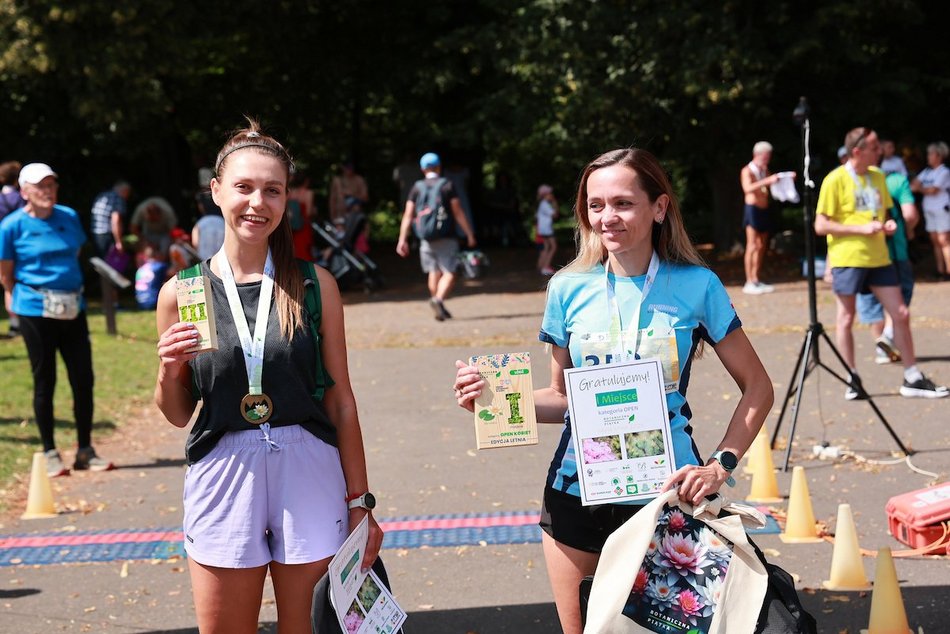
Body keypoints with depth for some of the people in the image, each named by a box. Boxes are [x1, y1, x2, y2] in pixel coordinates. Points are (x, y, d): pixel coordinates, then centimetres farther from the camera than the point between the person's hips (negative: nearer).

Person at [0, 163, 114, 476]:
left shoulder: (69, 218, 6)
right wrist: (26, 296, 9)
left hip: (73, 309, 4)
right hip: (35, 312, -4)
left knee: (83, 379, 4)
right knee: (44, 381, 3)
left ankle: (85, 450, 15)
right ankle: (50, 453, 13)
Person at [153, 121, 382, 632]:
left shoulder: (315, 285, 0)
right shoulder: (182, 293, 0)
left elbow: (340, 400, 4)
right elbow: (177, 414, 9)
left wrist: (359, 502, 4)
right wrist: (169, 370, -11)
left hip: (309, 476, 0)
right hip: (223, 475, 0)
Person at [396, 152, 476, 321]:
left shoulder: (417, 188, 8)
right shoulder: (447, 185, -1)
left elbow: (408, 215, 2)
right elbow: (458, 212, -5)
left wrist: (402, 239, 3)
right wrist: (469, 234, -1)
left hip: (426, 238, 4)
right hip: (446, 237, -4)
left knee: (434, 272, 14)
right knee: (449, 274, -6)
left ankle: (439, 309, 16)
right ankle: (439, 299, -30)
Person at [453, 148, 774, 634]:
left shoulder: (696, 286, -5)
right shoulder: (570, 289, 0)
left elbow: (757, 387, 1)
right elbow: (562, 398, 9)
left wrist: (721, 465, -11)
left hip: (664, 490, -2)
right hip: (577, 493, 2)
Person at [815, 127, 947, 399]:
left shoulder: (877, 176, 11)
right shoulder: (836, 180, -10)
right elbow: (821, 226, -12)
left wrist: (888, 224, 1)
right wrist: (862, 228, -18)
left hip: (878, 258, 6)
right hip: (847, 258, -6)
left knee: (901, 314, 3)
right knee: (846, 319, 2)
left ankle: (913, 379, 10)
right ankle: (852, 381, 13)